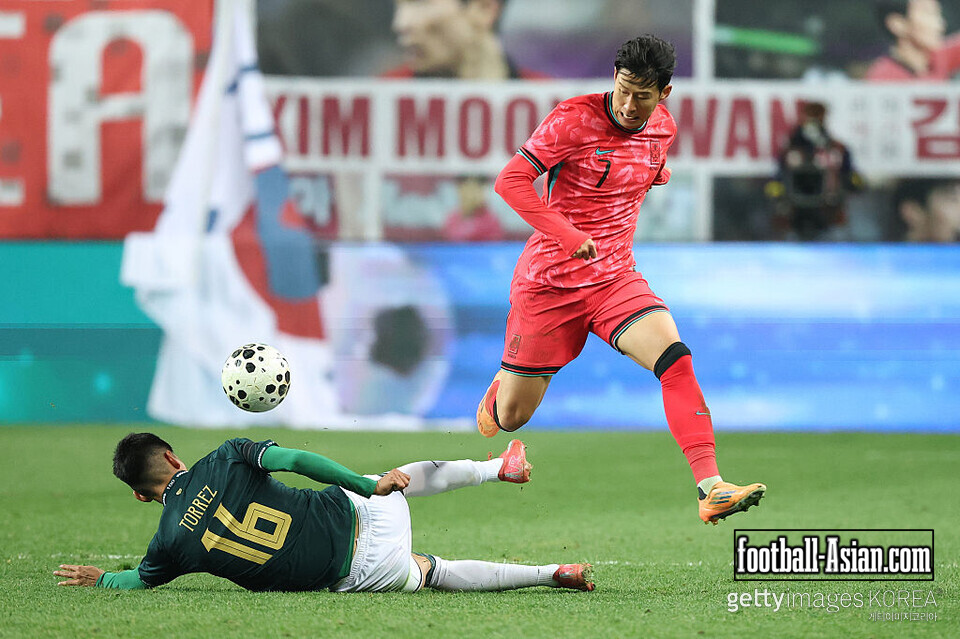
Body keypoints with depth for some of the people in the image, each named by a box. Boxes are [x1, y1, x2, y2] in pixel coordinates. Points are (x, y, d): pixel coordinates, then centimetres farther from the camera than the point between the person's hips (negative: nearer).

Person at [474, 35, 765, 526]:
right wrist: (568, 234, -32)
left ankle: (710, 487, -31)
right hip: (548, 282, -3)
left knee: (674, 357, -24)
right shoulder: (575, 119, -17)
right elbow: (510, 181, -23)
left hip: (616, 279, 3)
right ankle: (499, 389, 45)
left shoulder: (663, 130, 1)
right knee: (511, 416, 5)